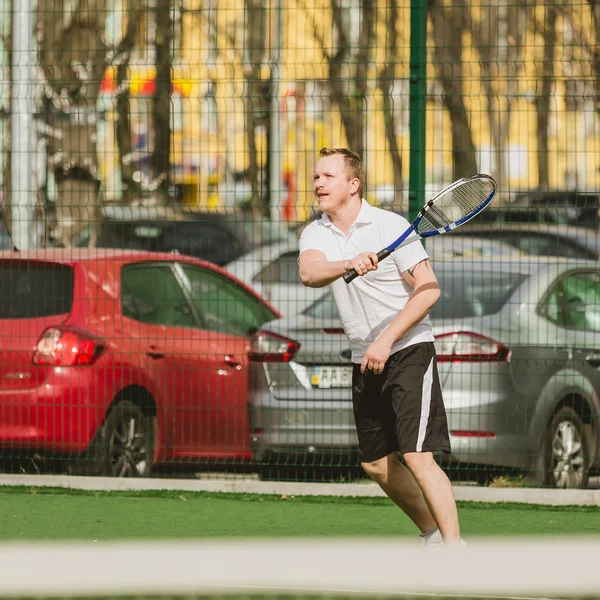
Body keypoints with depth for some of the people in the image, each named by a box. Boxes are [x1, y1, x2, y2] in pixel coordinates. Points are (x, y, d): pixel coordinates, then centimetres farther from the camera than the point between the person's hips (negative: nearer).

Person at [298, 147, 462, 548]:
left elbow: (428, 289, -13)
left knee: (418, 456, -17)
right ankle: (432, 533, 28)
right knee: (376, 464, 11)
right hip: (366, 361, 7)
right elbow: (309, 273, -17)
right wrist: (347, 265, -39)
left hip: (409, 350, -7)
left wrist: (386, 341, -20)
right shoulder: (316, 234, 5)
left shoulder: (390, 226, -9)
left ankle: (455, 550, -18)